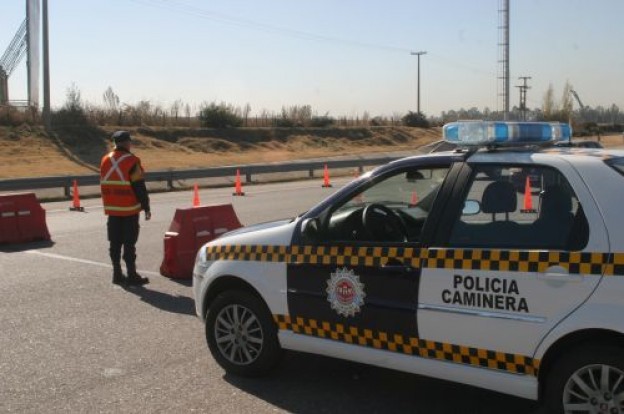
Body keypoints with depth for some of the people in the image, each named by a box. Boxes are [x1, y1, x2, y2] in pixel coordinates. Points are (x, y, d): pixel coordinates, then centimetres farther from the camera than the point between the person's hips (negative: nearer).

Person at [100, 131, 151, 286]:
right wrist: (146, 207, -7)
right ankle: (132, 275, 0)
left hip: (112, 209, 6)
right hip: (129, 209, -6)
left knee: (115, 242, 11)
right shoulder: (132, 161, -11)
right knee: (129, 243, -3)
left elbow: (104, 185, 15)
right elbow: (139, 187, -12)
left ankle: (117, 274, 15)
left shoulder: (105, 160, 9)